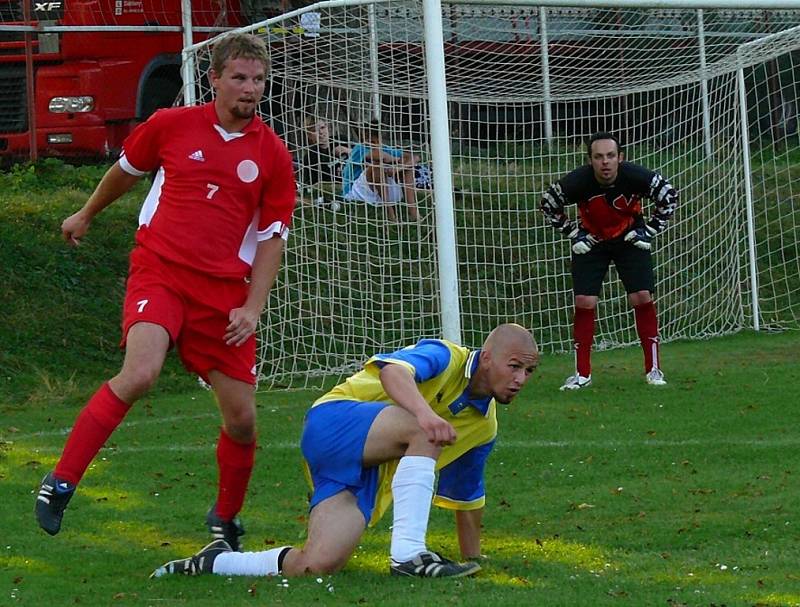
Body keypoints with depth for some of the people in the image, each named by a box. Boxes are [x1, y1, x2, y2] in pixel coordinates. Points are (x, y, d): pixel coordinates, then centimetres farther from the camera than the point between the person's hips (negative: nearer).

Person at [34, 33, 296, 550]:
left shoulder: (273, 156, 3)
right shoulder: (171, 125, 2)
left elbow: (273, 237, 6)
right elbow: (126, 170, 22)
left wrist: (252, 308, -5)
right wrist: (86, 215, 36)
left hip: (225, 290, 2)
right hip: (159, 271, -2)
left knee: (242, 418, 1)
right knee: (140, 374, -28)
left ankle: (225, 521, 27)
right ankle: (60, 483, -19)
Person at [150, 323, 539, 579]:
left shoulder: (485, 427, 14)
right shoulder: (446, 358, -8)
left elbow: (466, 497, 28)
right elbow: (392, 369, -29)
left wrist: (472, 560, 31)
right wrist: (423, 412, -48)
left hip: (370, 480, 7)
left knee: (316, 565, -18)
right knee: (427, 431, -35)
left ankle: (213, 562, 6)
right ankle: (407, 554, -36)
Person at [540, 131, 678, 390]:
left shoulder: (635, 177, -27)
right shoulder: (577, 181, -28)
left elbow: (669, 196, -10)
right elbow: (548, 204, -8)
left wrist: (649, 231, -10)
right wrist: (573, 233, -9)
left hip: (629, 239, 0)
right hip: (591, 241, 0)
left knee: (642, 298, -9)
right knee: (584, 302, -8)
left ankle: (653, 369, 3)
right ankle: (582, 373, 4)